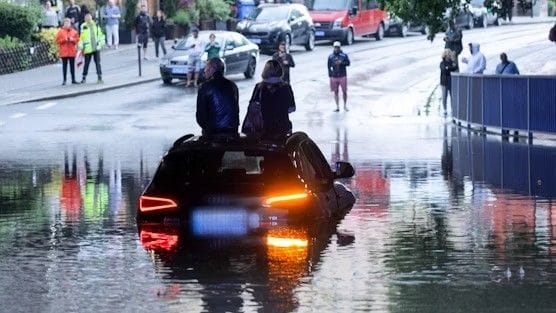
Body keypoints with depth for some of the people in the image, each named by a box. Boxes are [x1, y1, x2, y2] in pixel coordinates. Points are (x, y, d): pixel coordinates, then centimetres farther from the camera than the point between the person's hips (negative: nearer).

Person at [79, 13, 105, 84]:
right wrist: (81, 47, -10)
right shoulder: (83, 27, -5)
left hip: (96, 48, 3)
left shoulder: (96, 25, 8)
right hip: (88, 49, -3)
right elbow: (80, 37, -6)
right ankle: (84, 78, 16)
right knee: (86, 63, 4)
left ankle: (100, 77, 6)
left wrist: (101, 43, 12)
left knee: (98, 63, 3)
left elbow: (100, 34, 18)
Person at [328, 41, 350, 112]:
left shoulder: (344, 55, -1)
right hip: (334, 77, 1)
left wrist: (341, 62, -26)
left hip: (343, 76, -1)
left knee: (344, 92, 2)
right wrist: (330, 76, 3)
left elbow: (348, 63, -8)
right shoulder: (330, 57, 4)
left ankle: (345, 106, 19)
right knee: (336, 92, 5)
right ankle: (337, 107, 13)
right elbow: (329, 67, 8)